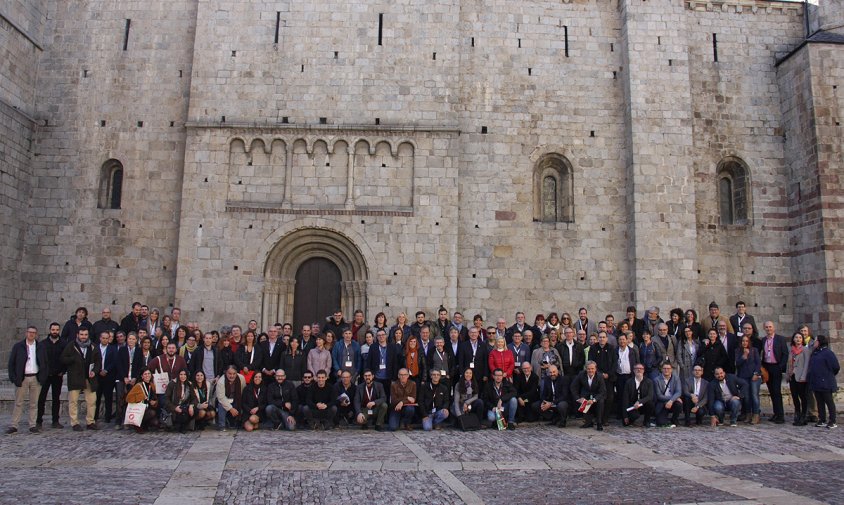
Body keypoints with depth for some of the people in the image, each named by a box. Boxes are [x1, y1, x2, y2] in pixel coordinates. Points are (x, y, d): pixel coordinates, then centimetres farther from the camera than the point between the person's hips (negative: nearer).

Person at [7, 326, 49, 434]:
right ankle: (14, 425, 8)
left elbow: (46, 363, 10)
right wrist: (13, 377, -7)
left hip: (36, 378, 1)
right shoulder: (18, 346, 3)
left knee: (34, 404, 5)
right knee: (18, 403, 2)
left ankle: (33, 425, 10)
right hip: (22, 379, -1)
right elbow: (11, 363, 2)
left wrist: (43, 377, 0)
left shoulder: (41, 347, 8)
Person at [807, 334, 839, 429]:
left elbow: (836, 367, -13)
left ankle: (832, 422, 9)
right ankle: (822, 420, 20)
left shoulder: (828, 353, -13)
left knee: (829, 401, 1)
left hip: (825, 383, -8)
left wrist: (829, 375, 0)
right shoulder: (815, 352, 13)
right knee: (819, 402, 12)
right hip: (816, 382, 8)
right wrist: (809, 377, 12)